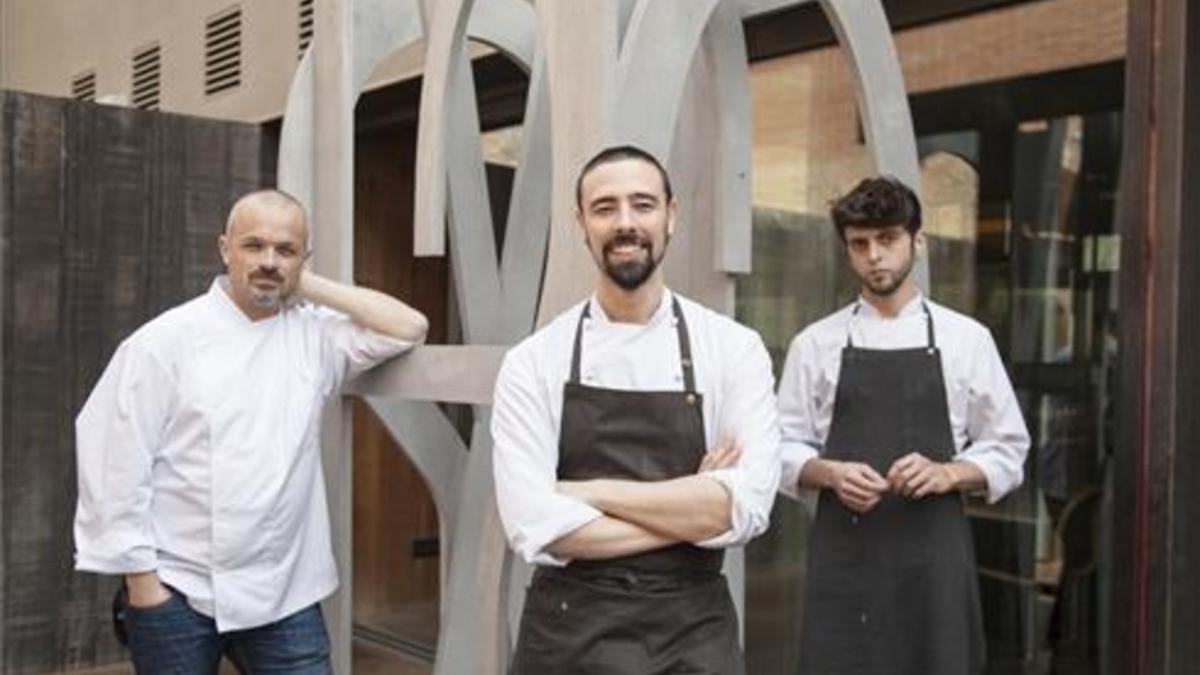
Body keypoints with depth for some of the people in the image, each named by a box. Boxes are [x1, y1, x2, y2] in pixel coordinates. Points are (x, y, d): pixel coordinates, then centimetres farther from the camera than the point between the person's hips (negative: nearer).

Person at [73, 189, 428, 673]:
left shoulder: (313, 335, 5)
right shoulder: (166, 340, -7)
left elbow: (408, 328, -1)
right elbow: (118, 462, -8)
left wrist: (311, 287, -2)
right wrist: (139, 575, -8)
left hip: (284, 592, 3)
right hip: (176, 591, -2)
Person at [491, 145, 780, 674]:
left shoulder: (733, 348, -5)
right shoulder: (532, 362, -6)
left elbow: (744, 509, -15)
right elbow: (535, 528, -15)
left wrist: (589, 492, -14)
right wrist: (691, 511, -13)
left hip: (694, 631, 1)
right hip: (568, 631, 0)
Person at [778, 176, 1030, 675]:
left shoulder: (966, 339, 4)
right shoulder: (815, 343, 4)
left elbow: (1007, 452, 6)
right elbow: (786, 449, 6)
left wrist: (946, 473, -13)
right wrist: (832, 473, -14)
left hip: (934, 555, 0)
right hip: (844, 555, 0)